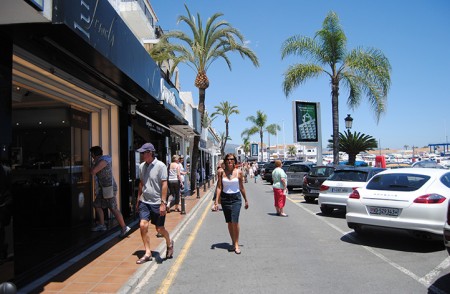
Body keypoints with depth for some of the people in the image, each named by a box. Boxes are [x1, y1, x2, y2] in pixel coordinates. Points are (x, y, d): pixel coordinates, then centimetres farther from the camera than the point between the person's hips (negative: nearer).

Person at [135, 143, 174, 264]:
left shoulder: (160, 166, -12)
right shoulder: (142, 166, 6)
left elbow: (164, 184, -14)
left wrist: (163, 203, -18)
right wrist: (138, 199, 15)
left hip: (157, 203, -5)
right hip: (144, 202, 5)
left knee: (159, 228, 5)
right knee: (143, 225, -7)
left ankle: (169, 243, 35)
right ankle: (147, 253, 7)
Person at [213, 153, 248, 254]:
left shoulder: (239, 172, -1)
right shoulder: (221, 172, 0)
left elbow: (241, 187, 7)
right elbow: (219, 187, -1)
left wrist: (246, 200, 12)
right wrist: (217, 199, -10)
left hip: (236, 198, -2)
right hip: (225, 198, 2)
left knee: (235, 221, -12)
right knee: (229, 222, 8)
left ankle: (236, 244, 0)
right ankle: (233, 243, 23)